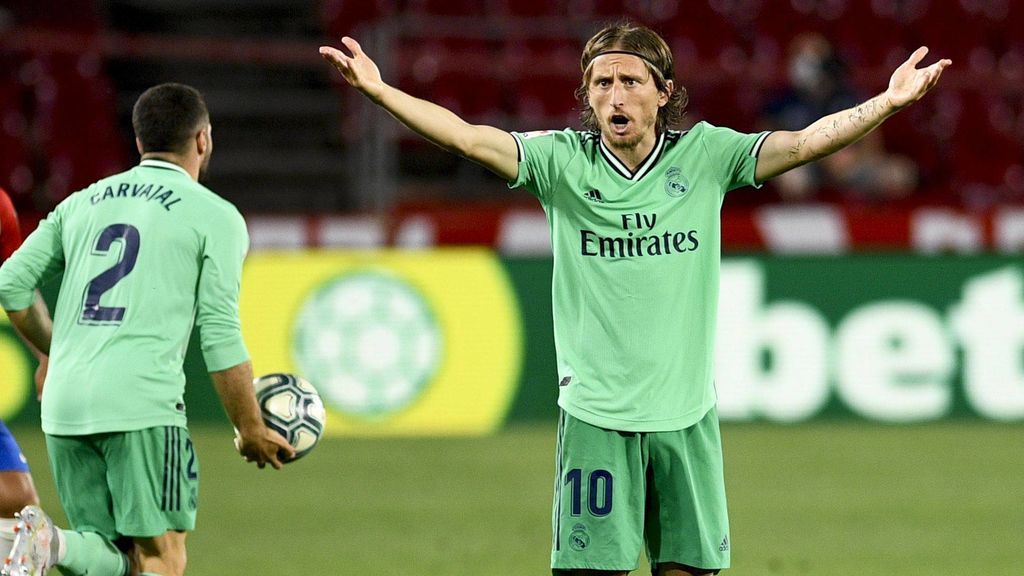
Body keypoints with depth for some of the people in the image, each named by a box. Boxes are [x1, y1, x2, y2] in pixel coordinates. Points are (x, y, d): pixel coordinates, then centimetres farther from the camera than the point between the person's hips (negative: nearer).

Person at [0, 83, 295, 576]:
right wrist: (251, 431, 8)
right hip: (142, 404, -5)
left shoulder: (82, 202, 18)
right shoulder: (215, 216, 4)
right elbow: (220, 335, -1)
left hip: (63, 406, 5)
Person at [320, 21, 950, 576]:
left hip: (686, 413, 1)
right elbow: (469, 137, -10)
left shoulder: (705, 155, 1)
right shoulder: (561, 160, -1)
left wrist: (888, 102, -18)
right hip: (595, 415, -1)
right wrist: (379, 90, -21)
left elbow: (807, 141, -5)